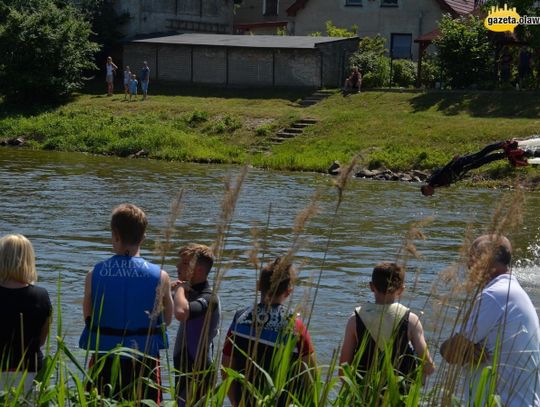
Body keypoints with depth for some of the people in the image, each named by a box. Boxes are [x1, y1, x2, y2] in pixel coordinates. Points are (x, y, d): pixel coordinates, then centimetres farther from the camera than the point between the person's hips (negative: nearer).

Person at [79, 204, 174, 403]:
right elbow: (167, 319, 5)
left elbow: (88, 317, 6)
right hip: (145, 362, -1)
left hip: (104, 364, 1)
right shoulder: (160, 277, -8)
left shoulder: (94, 274, -5)